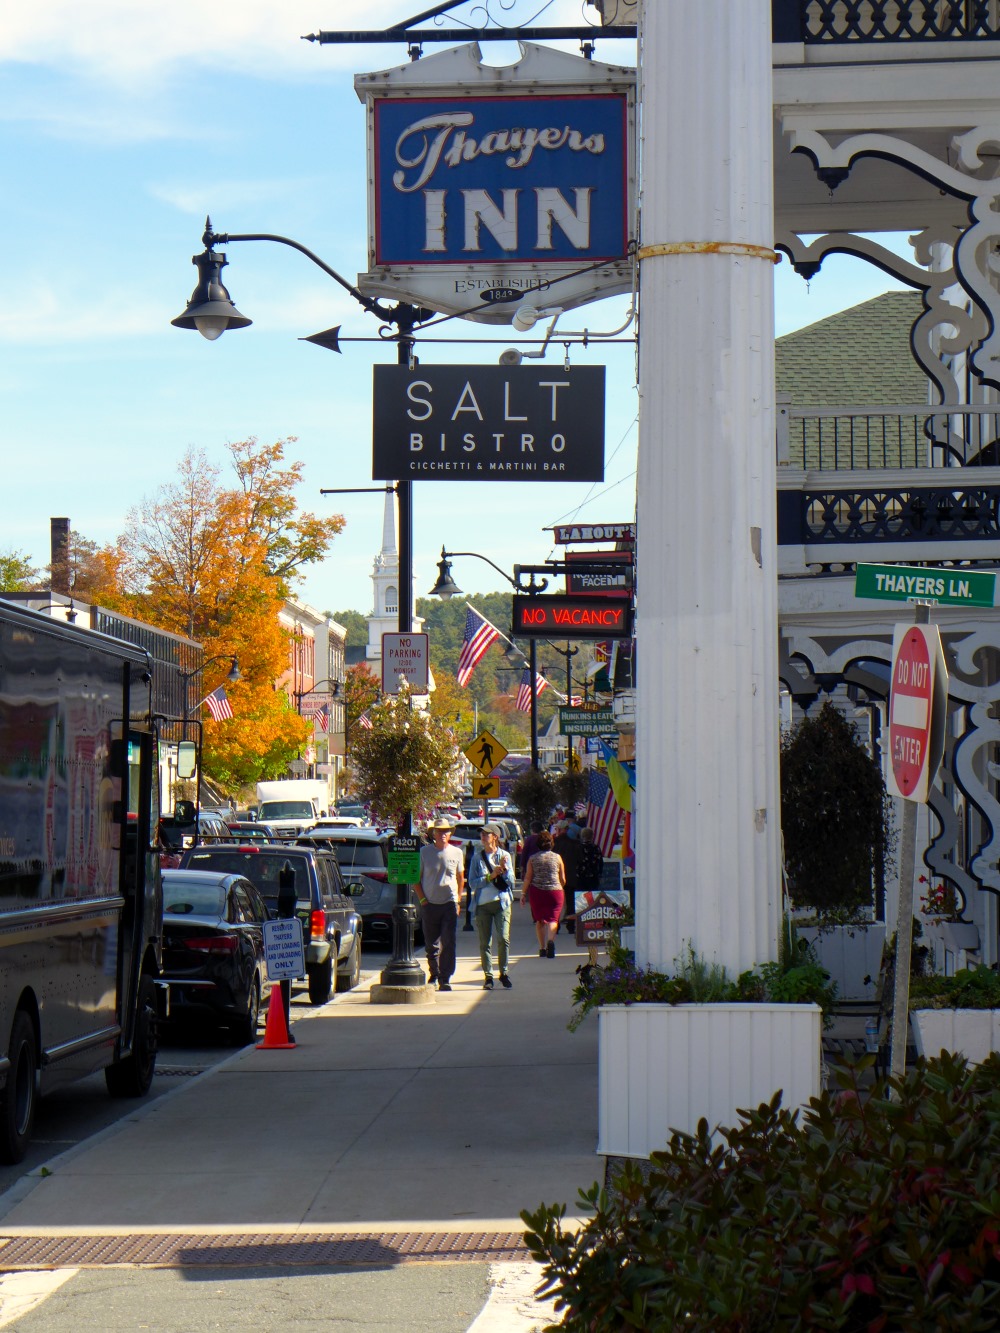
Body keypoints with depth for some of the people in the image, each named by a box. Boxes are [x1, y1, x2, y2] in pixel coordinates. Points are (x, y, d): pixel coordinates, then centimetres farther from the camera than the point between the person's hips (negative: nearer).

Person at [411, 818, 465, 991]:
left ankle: (445, 979, -9)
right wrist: (422, 900, -3)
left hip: (450, 903, 0)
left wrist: (458, 901, 9)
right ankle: (434, 975, 26)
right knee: (431, 945, 8)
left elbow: (460, 878, 16)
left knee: (448, 943, -9)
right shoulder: (424, 852, 2)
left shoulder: (456, 853, 6)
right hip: (430, 904, 0)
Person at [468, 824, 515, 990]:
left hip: (502, 902, -1)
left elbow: (511, 881, 2)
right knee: (485, 942, 1)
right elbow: (472, 883, -1)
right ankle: (488, 976, 9)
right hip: (482, 903, 1)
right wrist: (491, 876, -11)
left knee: (503, 938, -13)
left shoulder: (505, 855, 5)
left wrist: (505, 869, -15)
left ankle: (504, 973, 0)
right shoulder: (477, 857, 7)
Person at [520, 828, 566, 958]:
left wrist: (523, 893, 9)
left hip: (536, 891, 1)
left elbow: (528, 878, 0)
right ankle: (550, 940, -32)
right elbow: (563, 879, 7)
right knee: (553, 918, -3)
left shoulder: (533, 859, 1)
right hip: (555, 891, -1)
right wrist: (560, 887, 27)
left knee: (539, 919, 14)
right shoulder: (557, 857, 1)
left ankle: (542, 948, 15)